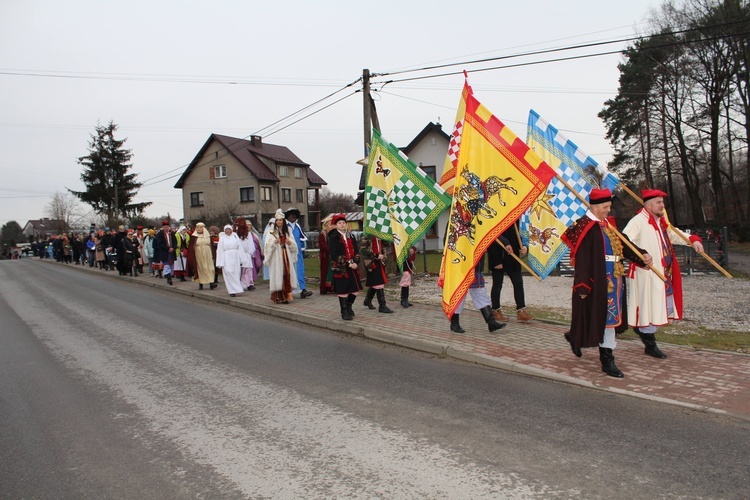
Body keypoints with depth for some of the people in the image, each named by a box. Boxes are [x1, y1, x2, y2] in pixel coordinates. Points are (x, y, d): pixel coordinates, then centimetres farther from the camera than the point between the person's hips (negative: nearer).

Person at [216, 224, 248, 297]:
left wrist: (242, 259, 1)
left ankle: (234, 289, 14)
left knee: (236, 274, 1)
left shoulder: (235, 237, 8)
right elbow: (219, 251, 2)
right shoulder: (222, 239, 5)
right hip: (227, 259, -2)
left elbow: (240, 248, 7)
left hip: (235, 258, 2)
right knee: (229, 273, -9)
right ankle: (232, 290, -8)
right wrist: (220, 263, -5)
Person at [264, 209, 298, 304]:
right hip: (276, 256, -3)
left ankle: (286, 295, 7)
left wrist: (290, 243, -6)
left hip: (286, 255, 3)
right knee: (278, 275, -7)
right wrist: (274, 242, -22)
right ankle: (278, 297, -2)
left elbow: (294, 245, 14)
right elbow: (267, 245, -6)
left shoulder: (287, 231, 13)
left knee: (287, 274, 0)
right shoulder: (272, 232, 2)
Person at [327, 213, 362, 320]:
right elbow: (334, 255, -13)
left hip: (352, 267, 6)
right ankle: (344, 312, 15)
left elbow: (356, 250, 10)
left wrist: (355, 262, -8)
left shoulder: (350, 236, 12)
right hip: (340, 269, -5)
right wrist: (347, 264, -16)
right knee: (343, 290, 1)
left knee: (355, 289, 9)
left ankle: (349, 306, 32)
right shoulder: (333, 238, -6)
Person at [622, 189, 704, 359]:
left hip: (663, 274, 10)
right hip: (646, 275, -10)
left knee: (667, 308, 17)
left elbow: (674, 235, 28)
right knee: (650, 308, -1)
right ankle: (650, 345, 13)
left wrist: (693, 240, 10)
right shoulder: (639, 221, -16)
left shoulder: (661, 222, 14)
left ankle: (641, 327, 35)